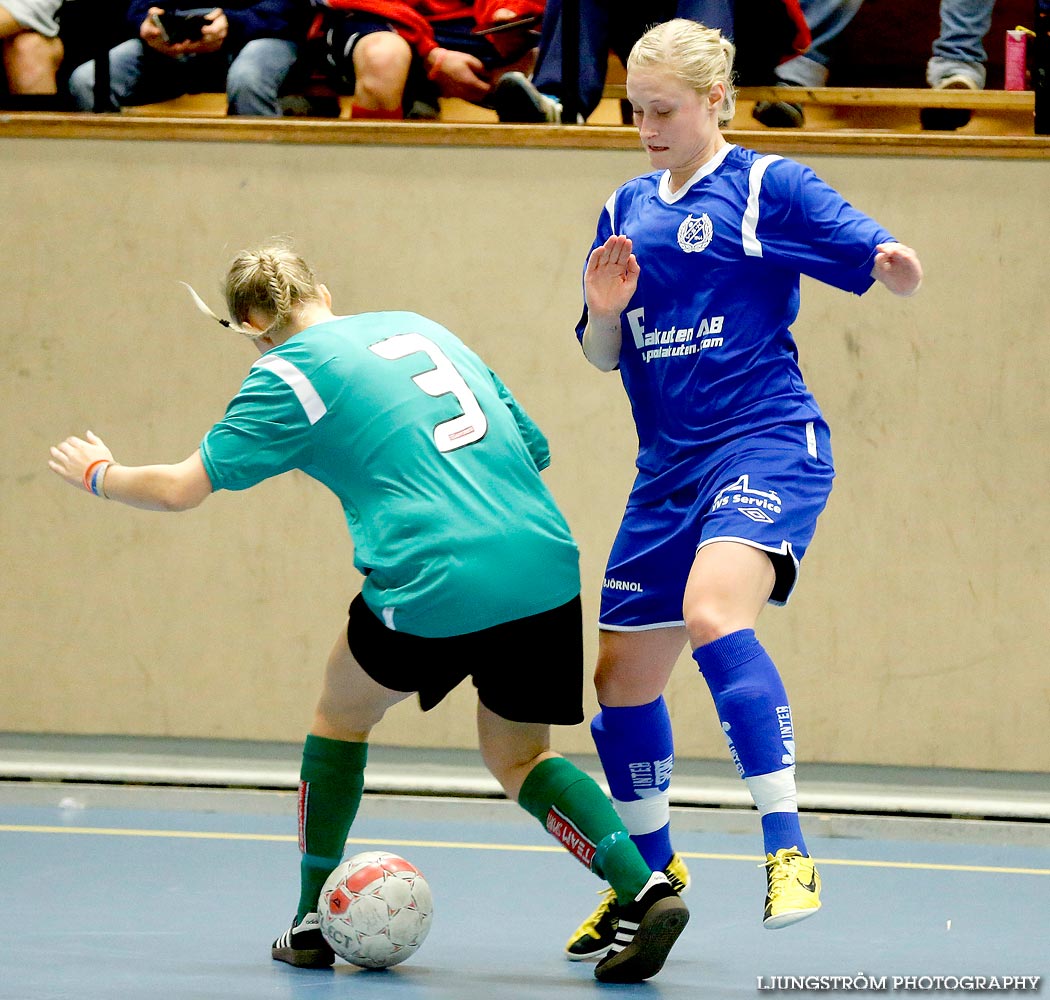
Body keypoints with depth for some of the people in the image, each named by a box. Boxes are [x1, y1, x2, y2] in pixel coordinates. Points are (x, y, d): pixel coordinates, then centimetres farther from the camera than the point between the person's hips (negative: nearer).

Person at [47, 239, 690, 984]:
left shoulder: (290, 372, 4)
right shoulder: (421, 328, 22)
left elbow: (183, 488, 4)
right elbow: (532, 446, 25)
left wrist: (99, 474, 23)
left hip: (436, 587, -5)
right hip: (547, 567, 5)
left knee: (343, 713, 23)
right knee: (519, 756, 20)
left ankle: (314, 922, 26)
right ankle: (646, 889, -3)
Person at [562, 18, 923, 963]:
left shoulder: (769, 187, -3)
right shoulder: (628, 211, 15)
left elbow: (889, 266, -10)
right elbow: (604, 355, 19)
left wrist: (898, 266, -34)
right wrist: (604, 310, -4)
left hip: (765, 443, -7)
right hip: (669, 465, 7)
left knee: (713, 611, -32)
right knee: (623, 673, 10)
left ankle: (788, 851, -33)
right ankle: (650, 870, 33)